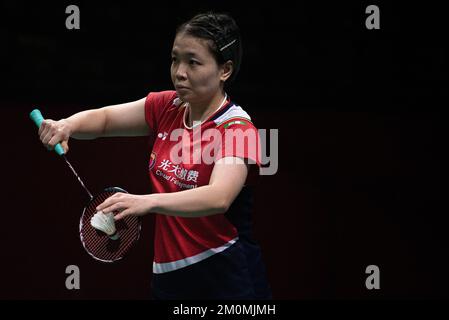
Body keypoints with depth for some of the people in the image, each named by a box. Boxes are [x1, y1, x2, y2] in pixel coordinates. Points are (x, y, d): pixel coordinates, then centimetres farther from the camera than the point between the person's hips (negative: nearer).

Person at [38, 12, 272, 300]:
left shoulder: (237, 129, -17)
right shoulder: (166, 108, 3)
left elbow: (219, 197, -34)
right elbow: (104, 118, 13)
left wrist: (148, 202, -49)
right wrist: (67, 125, -11)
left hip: (227, 283, -6)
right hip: (168, 276, 6)